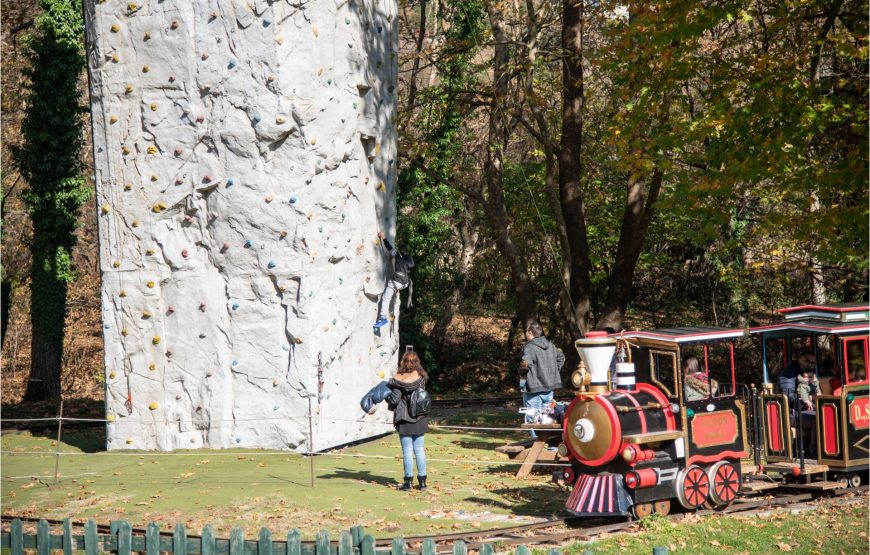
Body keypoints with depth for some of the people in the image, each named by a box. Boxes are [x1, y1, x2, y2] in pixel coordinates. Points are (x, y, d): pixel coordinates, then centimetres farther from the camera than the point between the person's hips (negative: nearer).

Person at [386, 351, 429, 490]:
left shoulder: (398, 380, -12)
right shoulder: (421, 377, -3)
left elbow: (394, 400, -10)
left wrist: (386, 397, 9)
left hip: (404, 419, -3)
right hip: (420, 418, 3)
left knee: (407, 451, 2)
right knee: (420, 450, 10)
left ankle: (408, 481, 3)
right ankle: (422, 481, 12)